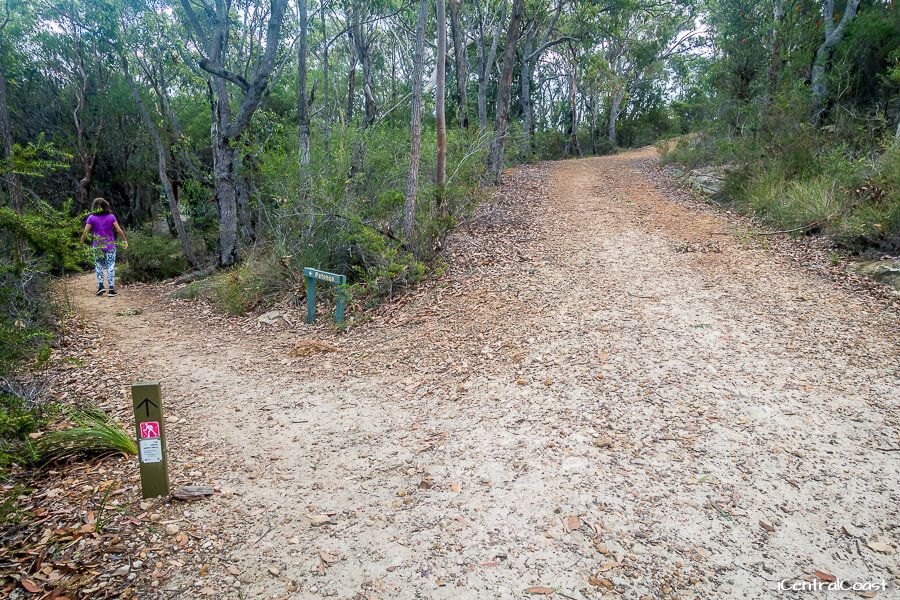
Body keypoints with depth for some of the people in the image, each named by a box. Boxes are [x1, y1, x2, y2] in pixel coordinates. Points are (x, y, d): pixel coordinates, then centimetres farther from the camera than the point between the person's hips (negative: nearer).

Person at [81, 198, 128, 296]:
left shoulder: (92, 218, -2)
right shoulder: (111, 217, 0)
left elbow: (85, 232, -6)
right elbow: (119, 230, -3)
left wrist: (81, 242, 4)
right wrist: (124, 240, 7)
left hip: (98, 246, 0)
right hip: (110, 245, 0)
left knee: (98, 266, 13)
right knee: (110, 267, 2)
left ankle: (100, 285, 2)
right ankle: (111, 288, -4)